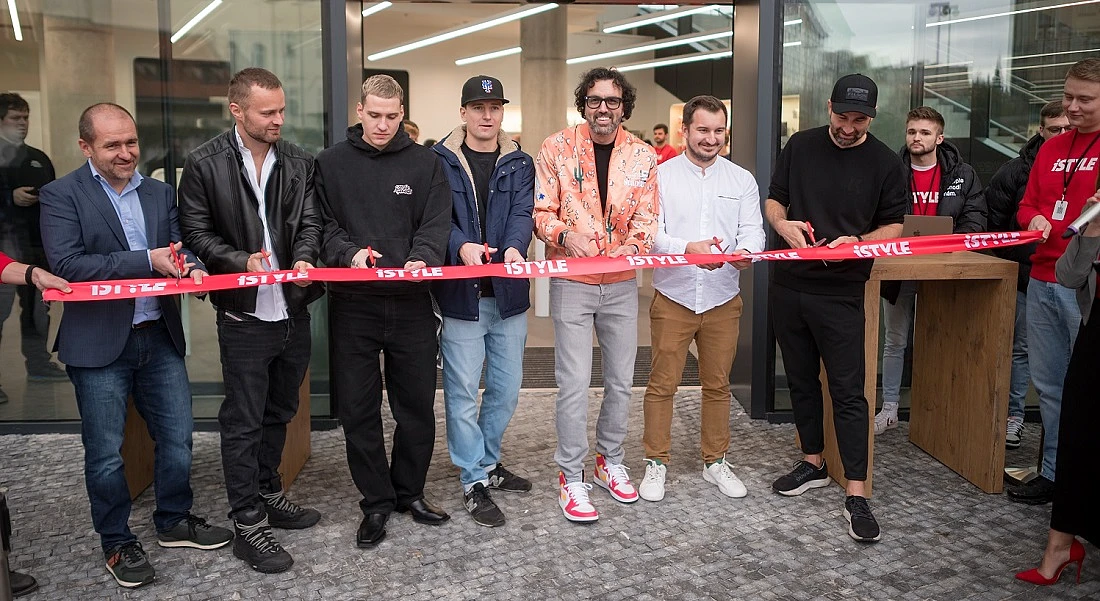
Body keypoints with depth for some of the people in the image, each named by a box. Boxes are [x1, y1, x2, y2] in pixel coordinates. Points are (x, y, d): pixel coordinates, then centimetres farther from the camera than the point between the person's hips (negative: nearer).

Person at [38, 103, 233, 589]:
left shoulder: (159, 193, 10)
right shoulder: (61, 195, -6)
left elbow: (180, 250, 12)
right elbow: (66, 263, -17)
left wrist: (190, 268, -13)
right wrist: (147, 261, -21)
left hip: (159, 336, 5)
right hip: (99, 343, -4)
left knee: (177, 438, 12)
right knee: (105, 453, 7)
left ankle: (174, 522, 33)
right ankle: (117, 543, 25)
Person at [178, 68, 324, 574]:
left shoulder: (299, 162, 5)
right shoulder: (205, 163, -6)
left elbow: (309, 221, 5)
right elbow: (197, 232, -5)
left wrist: (303, 258, -15)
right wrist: (241, 260, -20)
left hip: (293, 309, 5)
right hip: (244, 314, -5)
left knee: (279, 413, 18)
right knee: (243, 421, 3)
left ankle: (268, 495, 36)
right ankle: (247, 524, 14)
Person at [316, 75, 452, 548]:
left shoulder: (425, 163, 6)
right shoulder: (331, 163, 6)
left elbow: (436, 224, -1)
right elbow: (322, 224, 3)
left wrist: (421, 258, -20)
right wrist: (348, 253, -16)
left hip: (411, 301, 1)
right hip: (352, 303, 0)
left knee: (417, 406, 10)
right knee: (358, 410, 5)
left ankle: (409, 491, 29)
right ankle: (376, 501, 21)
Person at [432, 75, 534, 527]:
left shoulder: (519, 163, 8)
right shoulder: (441, 160, 0)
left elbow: (523, 212, -6)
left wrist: (514, 247, -27)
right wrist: (462, 246, -29)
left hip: (508, 292, 4)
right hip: (460, 293, -3)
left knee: (506, 389, 14)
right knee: (463, 392, 1)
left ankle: (488, 461, 34)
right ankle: (474, 481, 15)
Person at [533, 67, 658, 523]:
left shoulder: (643, 156, 3)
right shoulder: (556, 148, -4)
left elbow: (646, 219, 2)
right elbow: (541, 211, -3)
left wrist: (632, 248, -19)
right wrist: (565, 234, -24)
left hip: (621, 283, 3)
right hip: (571, 281, -3)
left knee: (620, 380, 13)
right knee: (574, 384, -3)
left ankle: (610, 460, 33)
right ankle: (571, 476, 12)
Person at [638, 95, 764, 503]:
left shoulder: (742, 180, 8)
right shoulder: (661, 175, -1)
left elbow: (753, 229, -1)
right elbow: (650, 233, -10)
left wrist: (745, 250, -25)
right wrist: (687, 248, -28)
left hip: (723, 300, 3)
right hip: (673, 297, -2)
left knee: (717, 384, 13)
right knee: (662, 384, 3)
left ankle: (715, 462, 27)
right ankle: (656, 462, 17)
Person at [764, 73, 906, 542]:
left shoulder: (885, 163, -2)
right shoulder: (801, 146, 6)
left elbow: (894, 227, 2)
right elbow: (773, 201, 12)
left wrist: (856, 242, -17)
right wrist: (784, 225, -11)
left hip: (841, 292, -4)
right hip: (789, 283, 4)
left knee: (848, 391, -5)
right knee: (801, 380, 14)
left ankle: (856, 494, 1)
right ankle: (813, 464, 31)